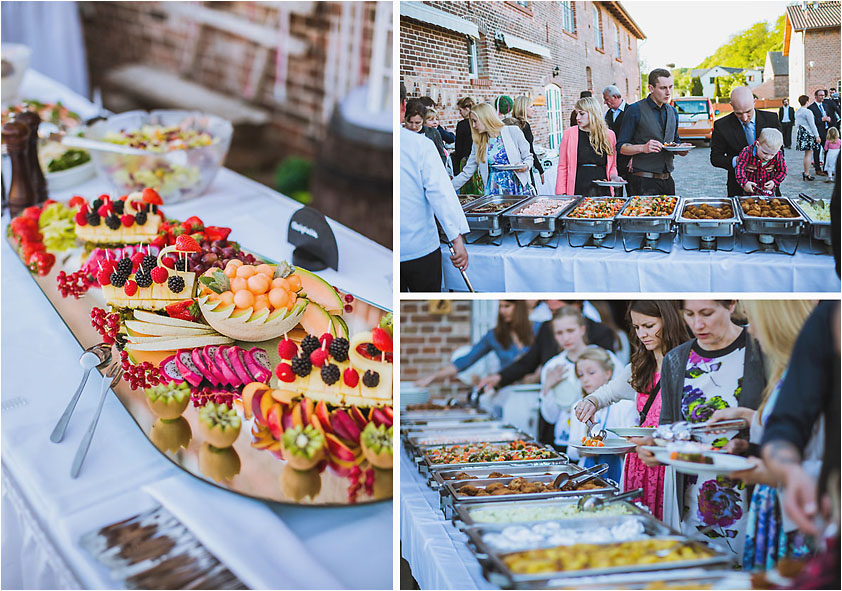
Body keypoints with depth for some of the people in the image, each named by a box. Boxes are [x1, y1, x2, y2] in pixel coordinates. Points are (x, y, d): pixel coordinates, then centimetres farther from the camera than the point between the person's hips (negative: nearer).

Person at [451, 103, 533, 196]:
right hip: (494, 191, 2)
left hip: (517, 188, -2)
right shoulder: (478, 143, 11)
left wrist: (525, 166, -13)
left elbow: (528, 157, 8)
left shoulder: (513, 131, 3)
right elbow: (467, 173, 12)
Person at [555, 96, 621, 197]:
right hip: (577, 191, -2)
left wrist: (613, 176, -2)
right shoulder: (569, 133, 3)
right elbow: (562, 167, 3)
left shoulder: (609, 135, 8)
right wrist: (561, 194, -4)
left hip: (603, 191, 2)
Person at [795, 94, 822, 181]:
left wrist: (797, 134, 25)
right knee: (809, 154, -5)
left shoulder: (797, 112, 10)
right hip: (808, 133, -8)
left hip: (800, 132, 8)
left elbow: (796, 124, 17)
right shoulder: (808, 112, -15)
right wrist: (817, 136, -11)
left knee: (806, 154, 17)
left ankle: (805, 172, 19)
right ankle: (807, 174, -6)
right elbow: (812, 125, -15)